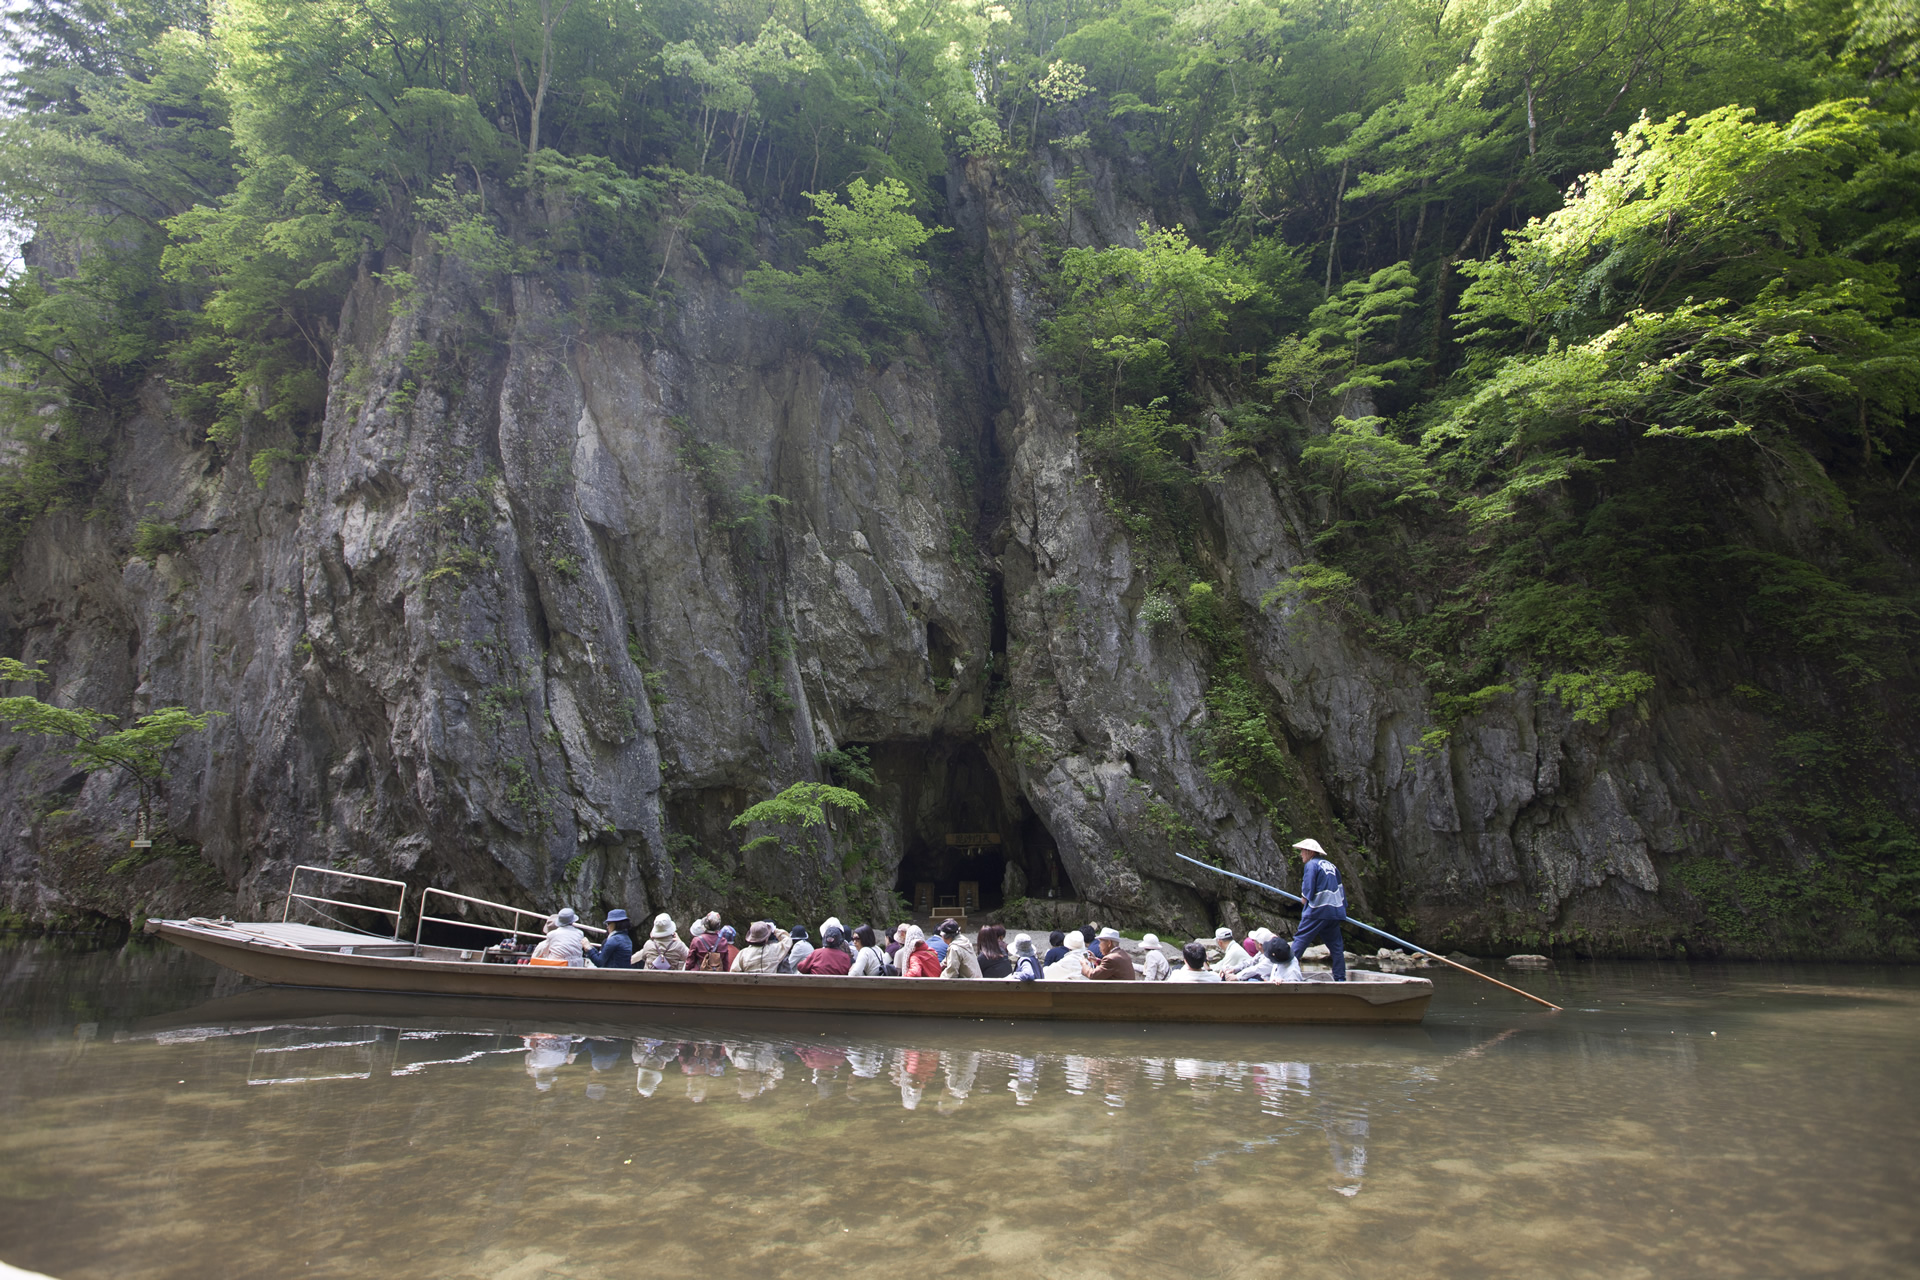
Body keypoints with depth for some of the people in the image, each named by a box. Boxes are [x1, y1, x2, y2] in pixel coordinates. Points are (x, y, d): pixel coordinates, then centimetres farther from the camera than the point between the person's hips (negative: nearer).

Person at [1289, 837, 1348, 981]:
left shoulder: (1311, 865, -5)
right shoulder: (1331, 866, 18)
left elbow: (1307, 890, -12)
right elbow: (1340, 889, 20)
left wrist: (1305, 898, 7)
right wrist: (1343, 907, 23)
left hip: (1318, 911, -7)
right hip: (1335, 912, 7)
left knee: (1300, 939, -6)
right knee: (1336, 946, 10)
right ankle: (1340, 979, 11)